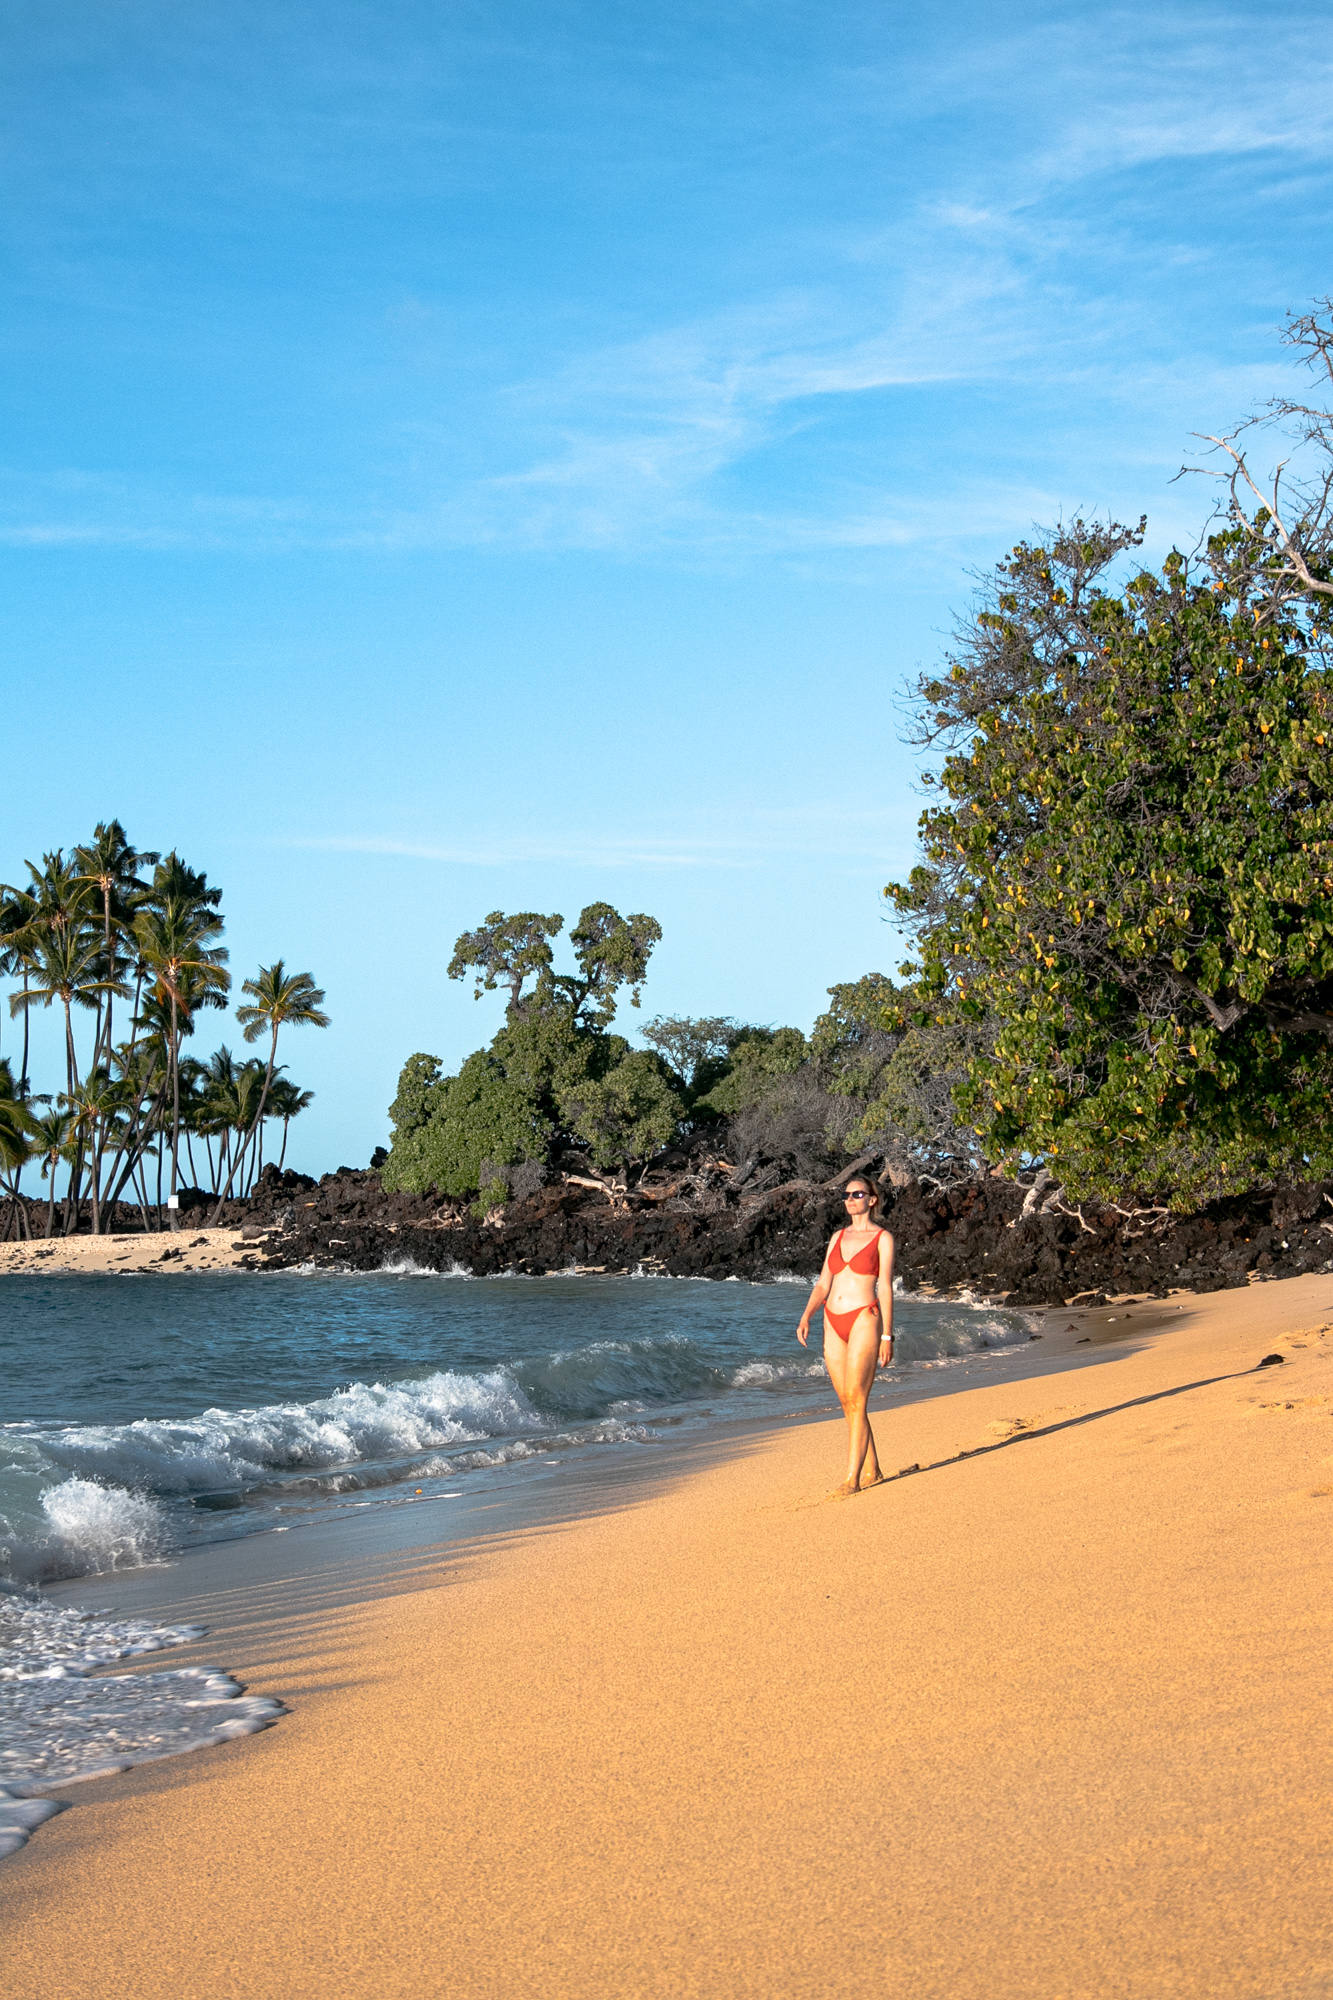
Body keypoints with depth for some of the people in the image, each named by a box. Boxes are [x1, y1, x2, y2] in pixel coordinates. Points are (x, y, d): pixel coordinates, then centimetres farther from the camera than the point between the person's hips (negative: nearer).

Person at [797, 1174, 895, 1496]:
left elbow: (885, 1288, -3)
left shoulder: (882, 1238, 0)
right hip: (834, 1323, 6)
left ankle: (853, 1478, -14)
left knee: (855, 1401, -12)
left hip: (864, 1319, -6)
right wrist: (806, 1317, -3)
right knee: (847, 1403, 7)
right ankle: (871, 1470, 17)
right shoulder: (838, 1237, 16)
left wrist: (886, 1336, -7)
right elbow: (823, 1284, 13)